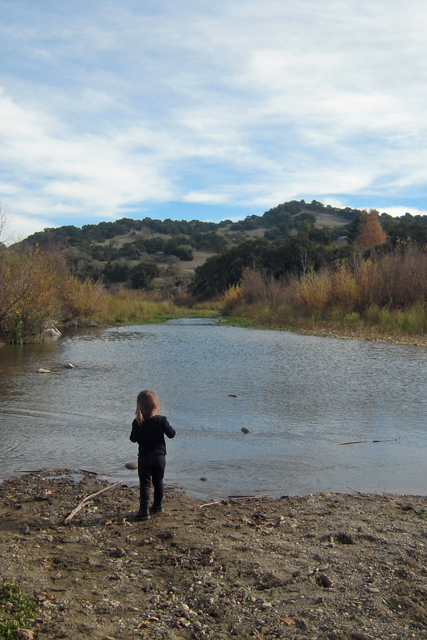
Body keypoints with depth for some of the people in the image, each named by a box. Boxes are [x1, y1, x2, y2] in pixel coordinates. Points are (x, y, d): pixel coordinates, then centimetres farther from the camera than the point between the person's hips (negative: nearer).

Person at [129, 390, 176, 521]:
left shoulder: (137, 423, -9)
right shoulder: (161, 420, -11)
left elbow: (133, 439, 0)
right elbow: (171, 434, -7)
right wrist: (168, 426, 11)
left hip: (144, 458, -1)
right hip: (160, 456, 2)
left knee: (145, 484, 1)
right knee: (158, 481, 19)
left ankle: (144, 510, -6)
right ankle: (157, 505, 32)